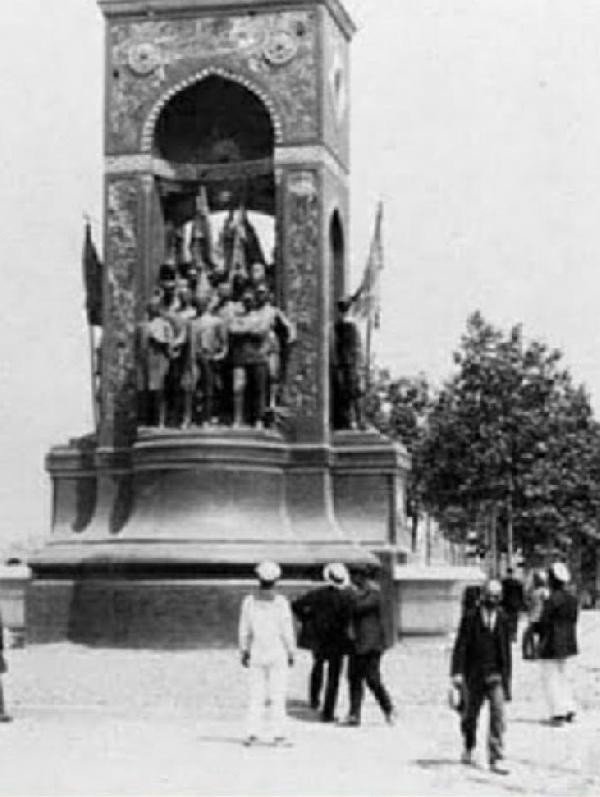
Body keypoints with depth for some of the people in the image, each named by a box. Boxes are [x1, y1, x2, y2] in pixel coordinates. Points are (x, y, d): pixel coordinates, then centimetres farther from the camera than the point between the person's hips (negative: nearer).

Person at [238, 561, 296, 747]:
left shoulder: (249, 601, -2)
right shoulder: (280, 602, -9)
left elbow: (244, 630, 4)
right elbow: (287, 630, -6)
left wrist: (244, 651, 14)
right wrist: (291, 652, 4)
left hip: (256, 654, 3)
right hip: (277, 654, -2)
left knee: (256, 695, 9)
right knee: (277, 696, 3)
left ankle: (252, 733, 6)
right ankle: (278, 734, 3)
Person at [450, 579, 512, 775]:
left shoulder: (502, 619, 3)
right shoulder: (470, 617, -5)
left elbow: (506, 649, 10)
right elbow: (461, 646, -7)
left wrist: (507, 675, 12)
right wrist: (457, 672, -14)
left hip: (496, 674, 1)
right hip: (474, 674, -1)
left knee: (498, 714, -12)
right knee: (470, 714, 14)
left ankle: (495, 759, -10)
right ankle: (468, 748, 41)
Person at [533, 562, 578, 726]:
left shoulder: (552, 600, -20)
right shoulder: (572, 599, 4)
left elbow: (544, 623, -17)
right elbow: (572, 621, 10)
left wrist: (533, 626, 3)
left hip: (552, 645, -8)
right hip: (568, 644, 8)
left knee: (551, 678, 0)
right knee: (563, 675, 19)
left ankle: (558, 713, -2)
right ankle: (569, 709, 17)